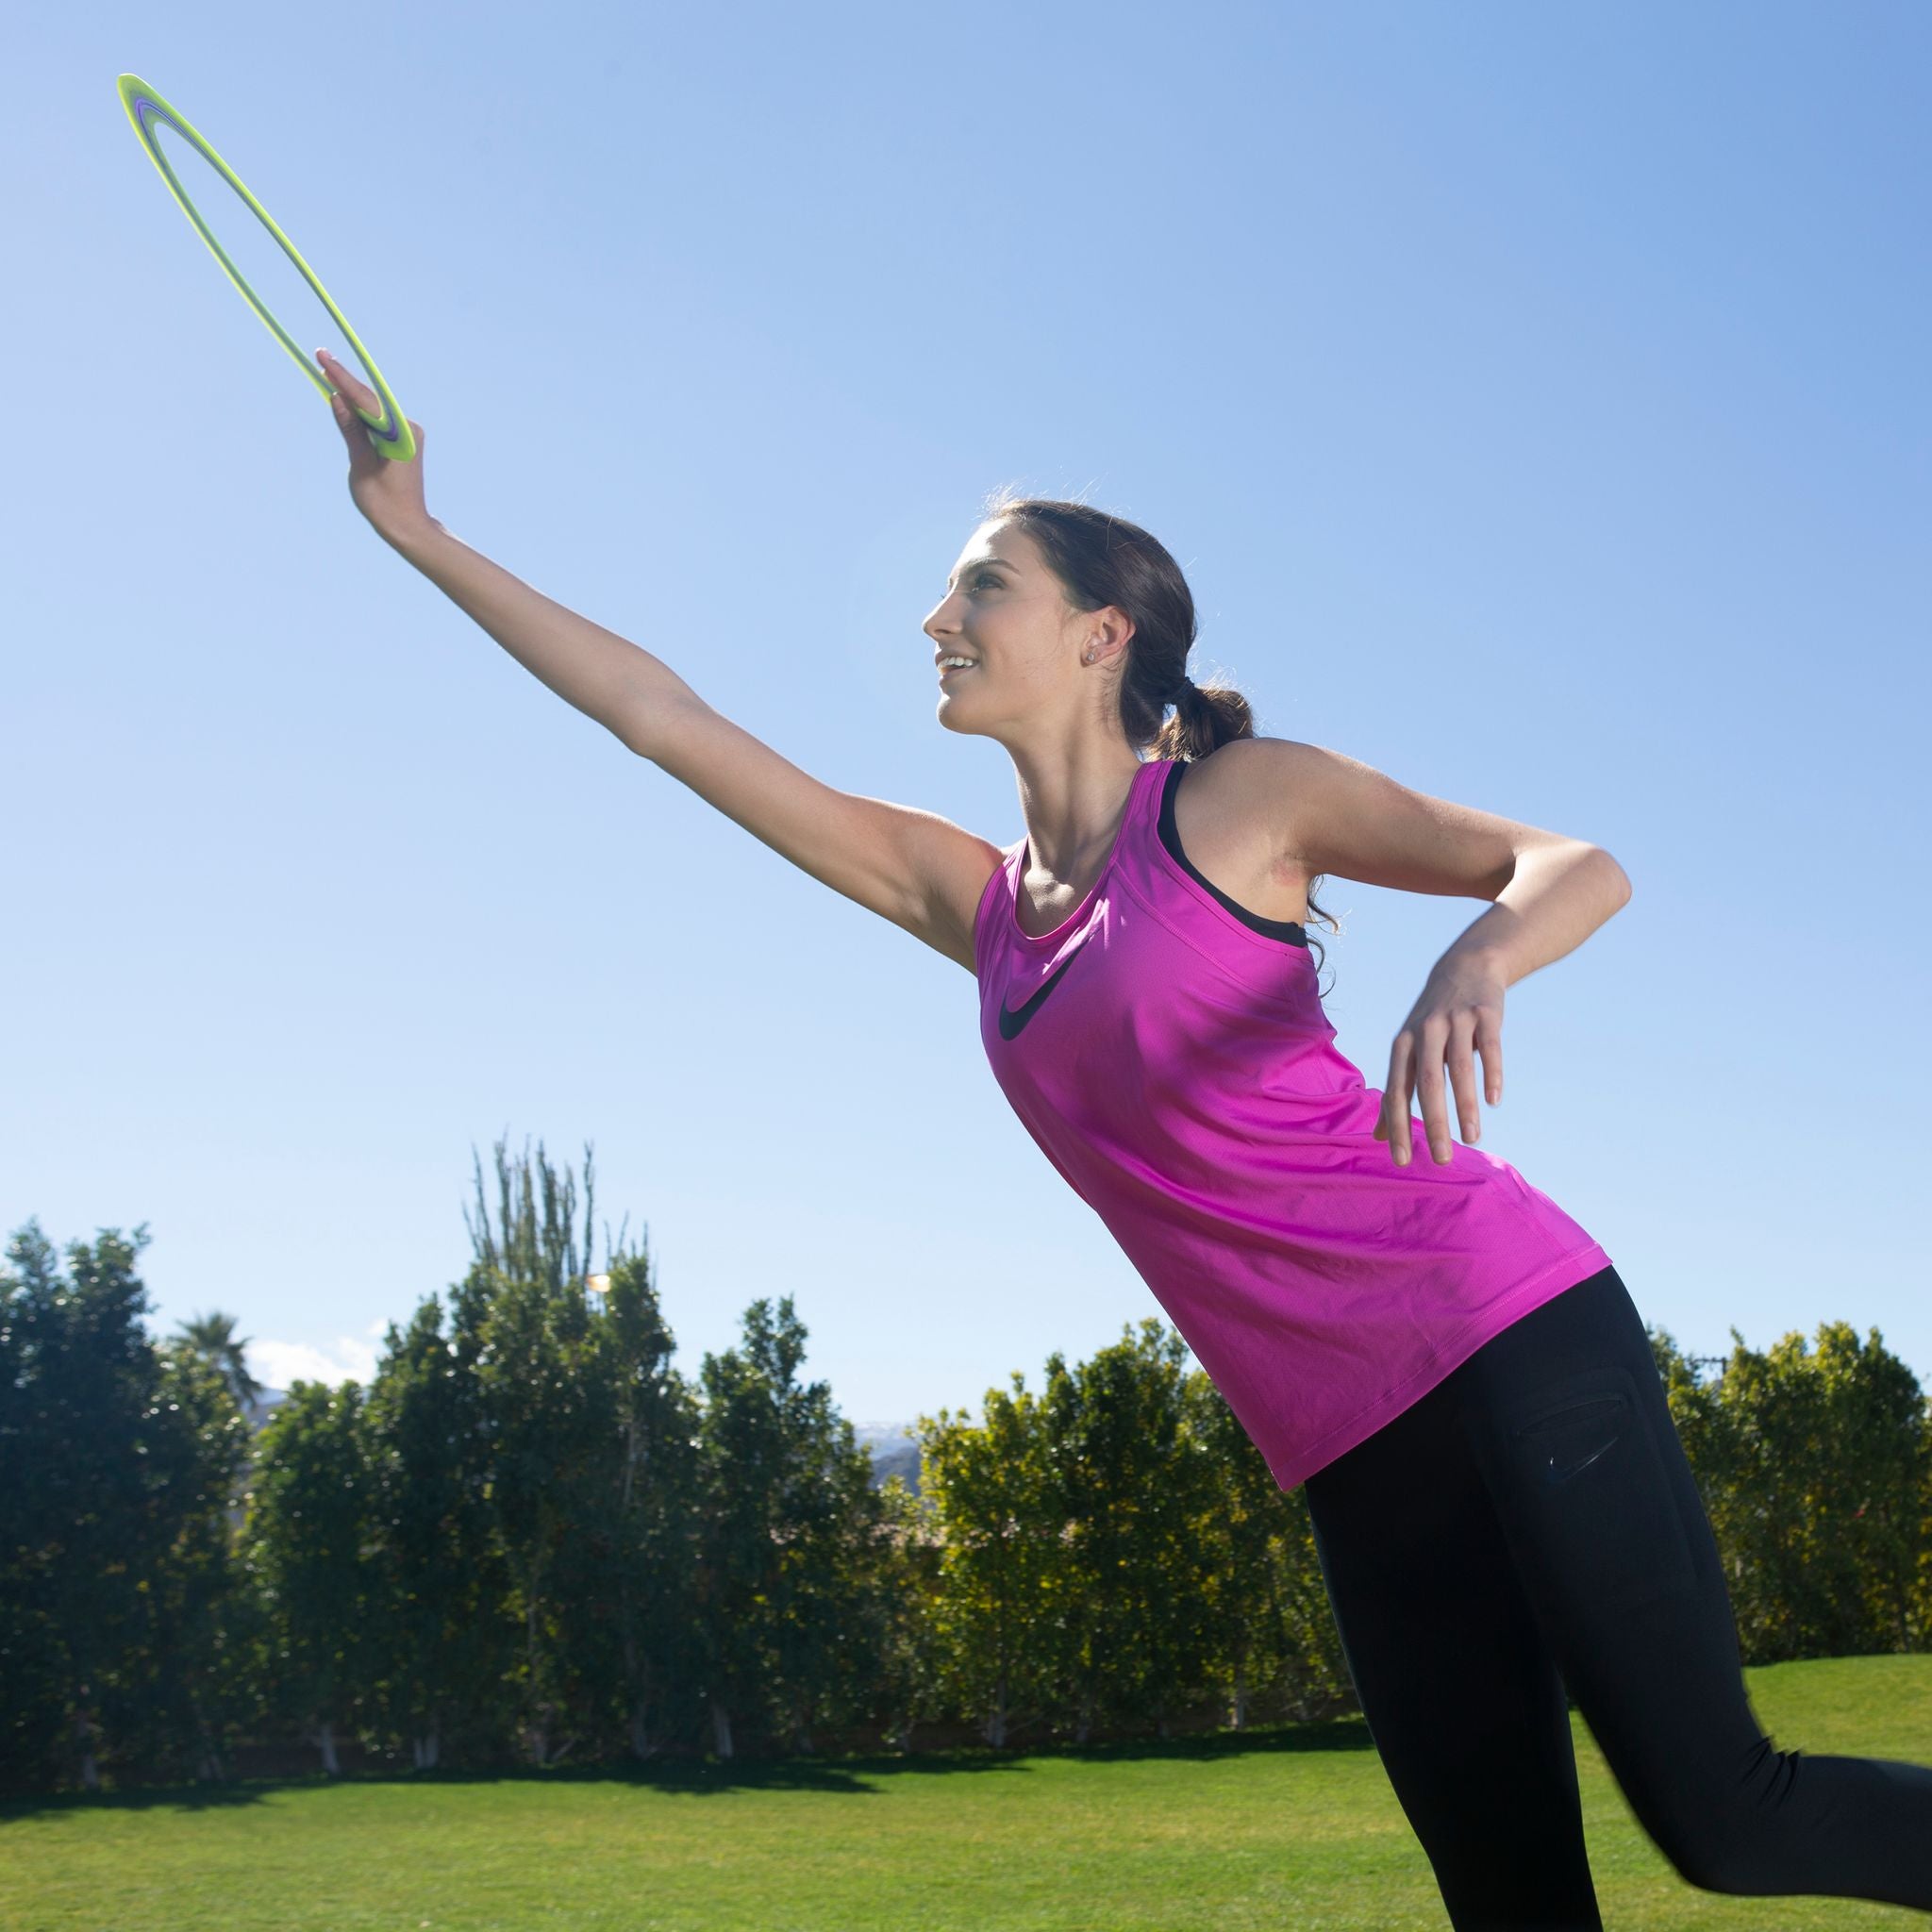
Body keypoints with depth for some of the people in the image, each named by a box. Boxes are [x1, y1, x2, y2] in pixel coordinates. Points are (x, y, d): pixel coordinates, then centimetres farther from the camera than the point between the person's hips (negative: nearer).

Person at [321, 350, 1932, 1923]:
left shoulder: (1240, 795, 0)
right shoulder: (969, 895, 15)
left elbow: (1582, 868, -3)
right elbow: (660, 717, 17)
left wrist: (1473, 967, -27)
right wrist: (422, 535, 20)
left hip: (1502, 1328, -5)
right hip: (1357, 1446, 5)